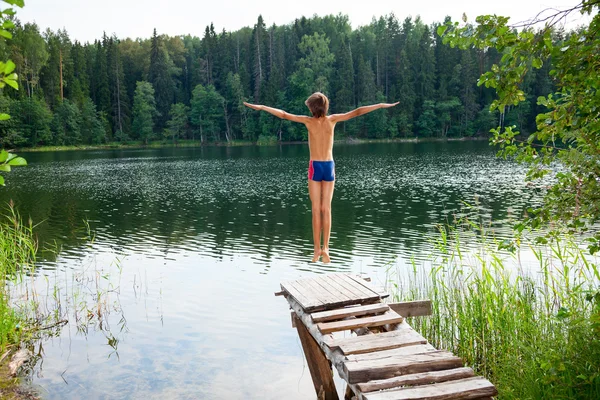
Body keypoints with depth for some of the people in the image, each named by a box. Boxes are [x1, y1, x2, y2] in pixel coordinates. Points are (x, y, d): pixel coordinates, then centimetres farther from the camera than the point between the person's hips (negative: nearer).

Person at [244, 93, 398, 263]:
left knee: (316, 210, 2)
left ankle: (317, 249, 2)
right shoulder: (332, 119, 0)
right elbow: (357, 112, 3)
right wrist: (381, 105, 9)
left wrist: (262, 107, 3)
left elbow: (283, 114, -5)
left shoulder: (309, 121, -5)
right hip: (329, 167, 2)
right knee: (326, 209, 4)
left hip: (315, 167, -2)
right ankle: (325, 247, -2)